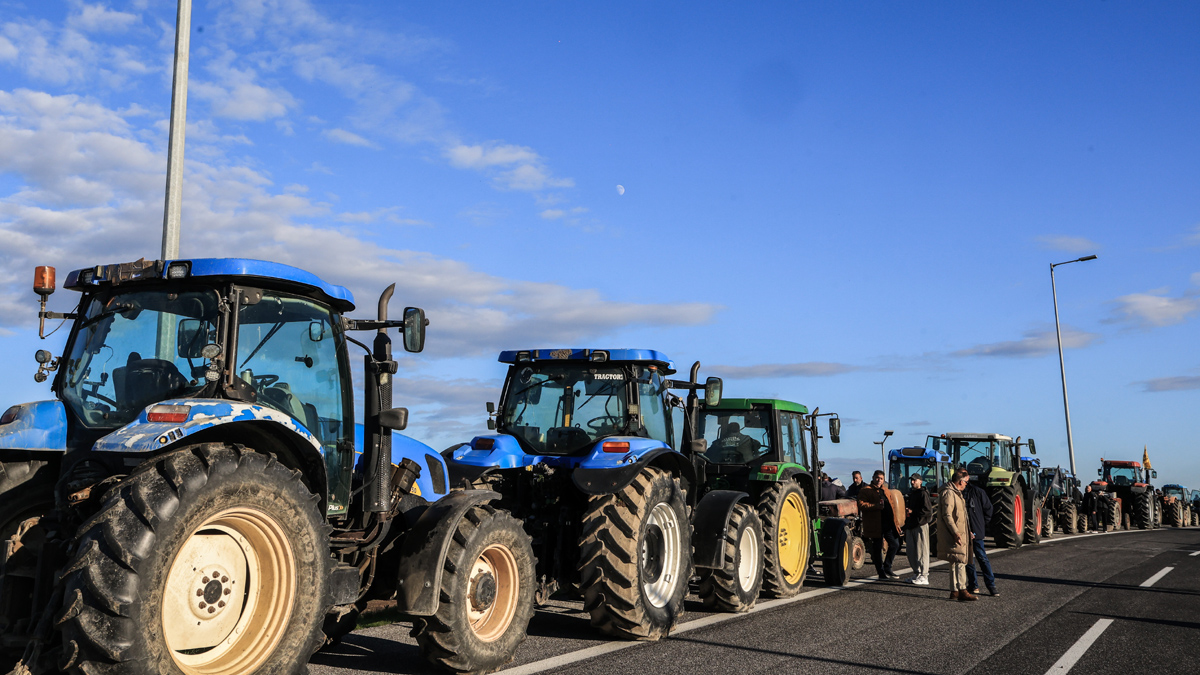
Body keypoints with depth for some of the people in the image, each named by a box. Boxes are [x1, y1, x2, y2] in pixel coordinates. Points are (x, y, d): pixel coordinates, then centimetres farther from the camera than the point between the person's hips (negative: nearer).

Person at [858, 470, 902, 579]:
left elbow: (891, 505, 27)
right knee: (877, 548, 1)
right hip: (876, 525, -6)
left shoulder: (886, 491, 20)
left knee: (895, 544, 5)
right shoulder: (865, 491, -2)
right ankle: (881, 573, 11)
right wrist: (876, 506, -23)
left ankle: (887, 568, 20)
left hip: (888, 524, 6)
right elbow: (861, 505, -14)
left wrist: (895, 521, 20)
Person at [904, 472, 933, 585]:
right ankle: (916, 574, 17)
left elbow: (928, 510, -16)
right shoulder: (911, 494, 20)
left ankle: (924, 577, -6)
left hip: (921, 525, -9)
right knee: (912, 552, 9)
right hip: (910, 525, 9)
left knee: (921, 552, -7)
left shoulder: (923, 494, -7)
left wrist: (912, 512, -15)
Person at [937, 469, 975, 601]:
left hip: (960, 534, 10)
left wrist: (968, 532, 26)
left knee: (956, 563, 11)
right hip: (954, 536, -10)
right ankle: (962, 591, -11)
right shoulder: (948, 493, -14)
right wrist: (956, 533, -24)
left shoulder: (957, 493, 19)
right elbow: (947, 515, -20)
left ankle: (955, 591, 16)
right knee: (959, 562, -11)